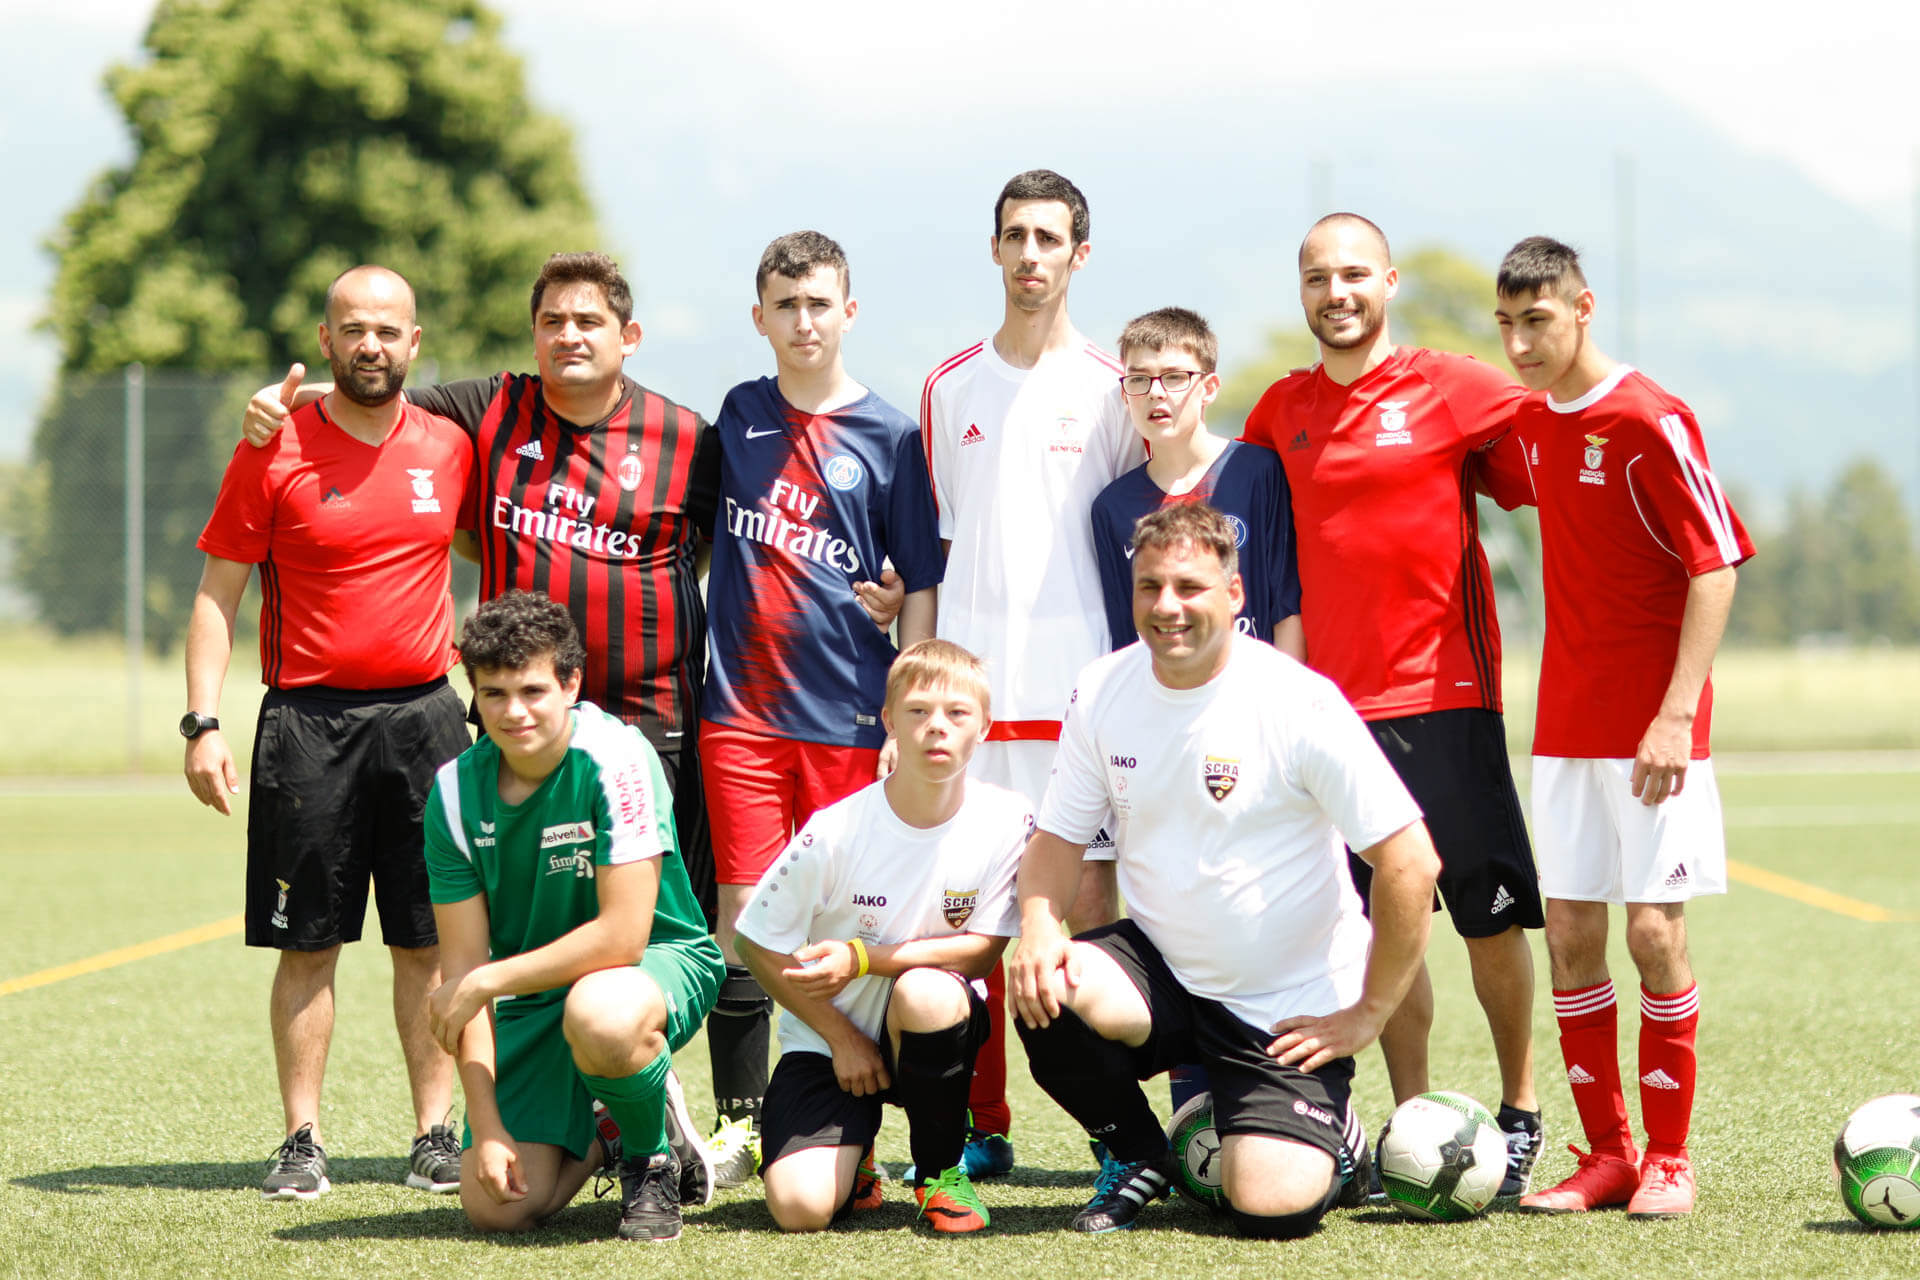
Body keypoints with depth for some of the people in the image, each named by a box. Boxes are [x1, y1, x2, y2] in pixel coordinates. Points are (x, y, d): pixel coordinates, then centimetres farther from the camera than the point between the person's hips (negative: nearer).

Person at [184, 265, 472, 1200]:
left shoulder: (451, 448, 5)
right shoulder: (274, 454, -3)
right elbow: (218, 592, -1)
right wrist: (203, 723, -9)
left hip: (424, 716, 2)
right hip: (307, 719, -2)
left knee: (428, 941, 3)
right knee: (308, 943, 1)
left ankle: (436, 1135, 10)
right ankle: (302, 1141, 7)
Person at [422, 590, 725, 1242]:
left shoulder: (614, 756, -23)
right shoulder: (455, 791, -8)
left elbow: (623, 935, -26)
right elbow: (464, 964, -6)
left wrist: (487, 982, -19)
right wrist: (486, 1128, -13)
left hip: (660, 962, -4)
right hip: (534, 996, 4)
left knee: (597, 1015, -41)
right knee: (495, 1206, -12)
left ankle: (651, 1156, -7)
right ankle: (600, 1132, 23)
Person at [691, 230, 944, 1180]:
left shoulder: (889, 436, 2)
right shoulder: (738, 417, 10)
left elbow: (921, 586, 2)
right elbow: (694, 535, 22)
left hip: (848, 712, -2)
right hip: (741, 707, 2)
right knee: (744, 911, 0)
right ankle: (741, 1114, 7)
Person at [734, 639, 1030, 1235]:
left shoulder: (1007, 821, -13)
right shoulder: (836, 831, -16)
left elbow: (981, 951, -10)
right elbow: (759, 945, -5)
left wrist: (862, 958, -22)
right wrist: (841, 1037, -10)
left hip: (925, 1031, 1)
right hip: (828, 1036, 0)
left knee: (924, 991, -37)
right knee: (799, 1207, -22)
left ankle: (941, 1169, -10)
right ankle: (853, 1155, 18)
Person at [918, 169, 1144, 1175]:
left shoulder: (1107, 388, 4)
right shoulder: (950, 387, 13)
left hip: (1080, 682, -3)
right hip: (971, 678, 3)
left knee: (1090, 895, -5)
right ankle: (982, 1128, 10)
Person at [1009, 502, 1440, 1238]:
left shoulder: (1300, 705, -17)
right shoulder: (1102, 693, -3)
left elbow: (1411, 864, -15)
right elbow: (1058, 836, 5)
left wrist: (1367, 1015, -12)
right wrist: (1038, 927, -17)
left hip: (1286, 1009, -4)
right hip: (1162, 970, 4)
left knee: (1270, 1205, -21)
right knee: (1049, 990, -29)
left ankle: (1331, 1139, 19)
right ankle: (1136, 1157, 2)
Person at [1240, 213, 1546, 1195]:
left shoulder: (1450, 387, -3)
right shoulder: (1282, 410, 10)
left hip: (1447, 695, -3)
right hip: (1336, 701, 3)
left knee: (1490, 917, -1)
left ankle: (1519, 1112, 13)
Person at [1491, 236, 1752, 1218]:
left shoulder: (1649, 420, -12)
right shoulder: (1528, 425, 8)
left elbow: (1716, 566, -13)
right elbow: (1481, 475, 32)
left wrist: (1677, 712, -18)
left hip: (1651, 727, -6)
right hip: (1565, 723, 6)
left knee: (1654, 933, -5)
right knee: (1570, 935, 3)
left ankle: (1669, 1160, 5)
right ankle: (1606, 1155, 12)